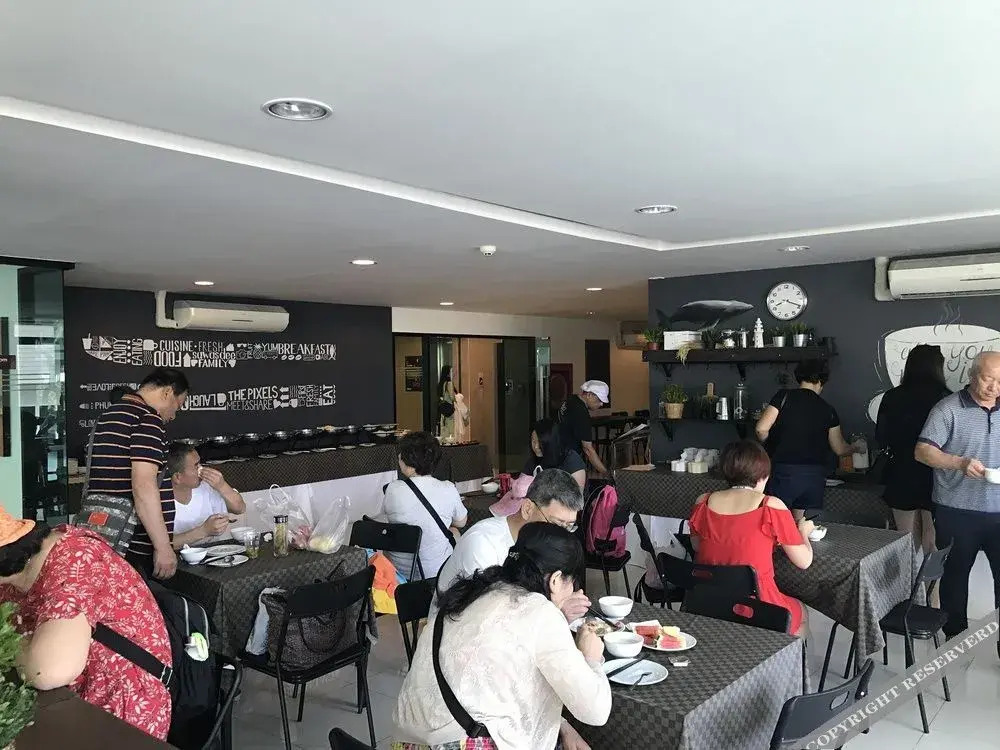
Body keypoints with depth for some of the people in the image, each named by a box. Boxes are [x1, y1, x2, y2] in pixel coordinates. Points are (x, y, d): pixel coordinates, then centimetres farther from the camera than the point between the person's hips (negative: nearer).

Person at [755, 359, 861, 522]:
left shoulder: (784, 396, -3)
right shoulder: (828, 410, 8)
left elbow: (761, 429, -11)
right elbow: (840, 449, 17)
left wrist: (769, 444, 10)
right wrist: (855, 448, 38)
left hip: (784, 471, -3)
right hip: (815, 476, 4)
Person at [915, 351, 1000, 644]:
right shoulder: (949, 409, -7)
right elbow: (922, 451, -13)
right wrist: (960, 462, -27)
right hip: (958, 513, -4)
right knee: (955, 576, 12)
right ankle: (955, 637, 27)